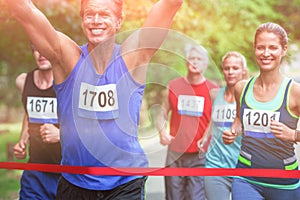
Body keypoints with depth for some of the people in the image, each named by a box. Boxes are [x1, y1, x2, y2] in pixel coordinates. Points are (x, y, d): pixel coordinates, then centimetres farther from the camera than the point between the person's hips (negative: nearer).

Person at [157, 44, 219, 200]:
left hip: (200, 155, -2)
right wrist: (162, 132, -5)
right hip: (175, 153, 2)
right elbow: (163, 114, 14)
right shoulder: (174, 86, 8)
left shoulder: (212, 90, 1)